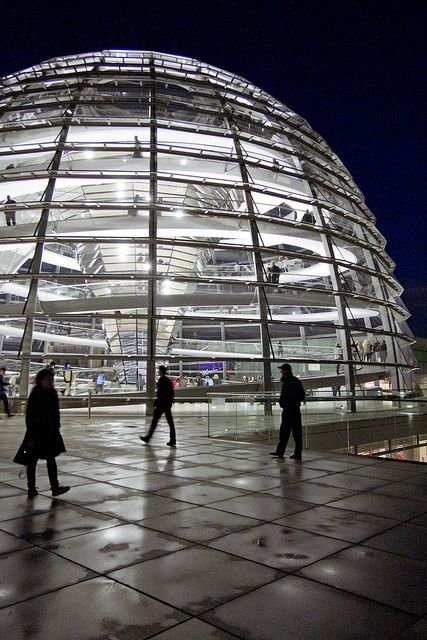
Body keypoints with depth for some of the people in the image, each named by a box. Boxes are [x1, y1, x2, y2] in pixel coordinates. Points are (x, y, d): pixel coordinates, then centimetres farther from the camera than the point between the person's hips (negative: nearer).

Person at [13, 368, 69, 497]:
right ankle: (31, 488, 15)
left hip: (50, 431, 7)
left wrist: (56, 428, 13)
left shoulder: (52, 393, 5)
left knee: (51, 459, 7)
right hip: (37, 432, -7)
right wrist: (31, 437, -18)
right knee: (33, 460, 5)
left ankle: (55, 487, 11)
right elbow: (30, 416, -17)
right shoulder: (35, 395, -16)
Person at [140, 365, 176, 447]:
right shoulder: (169, 380, 11)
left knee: (154, 421, 4)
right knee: (170, 422, 4)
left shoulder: (161, 380, -13)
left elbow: (160, 394, -19)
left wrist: (155, 404, -16)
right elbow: (172, 393, 16)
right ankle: (172, 440, 3)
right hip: (168, 405, 8)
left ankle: (148, 437, 15)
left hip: (161, 404, -8)